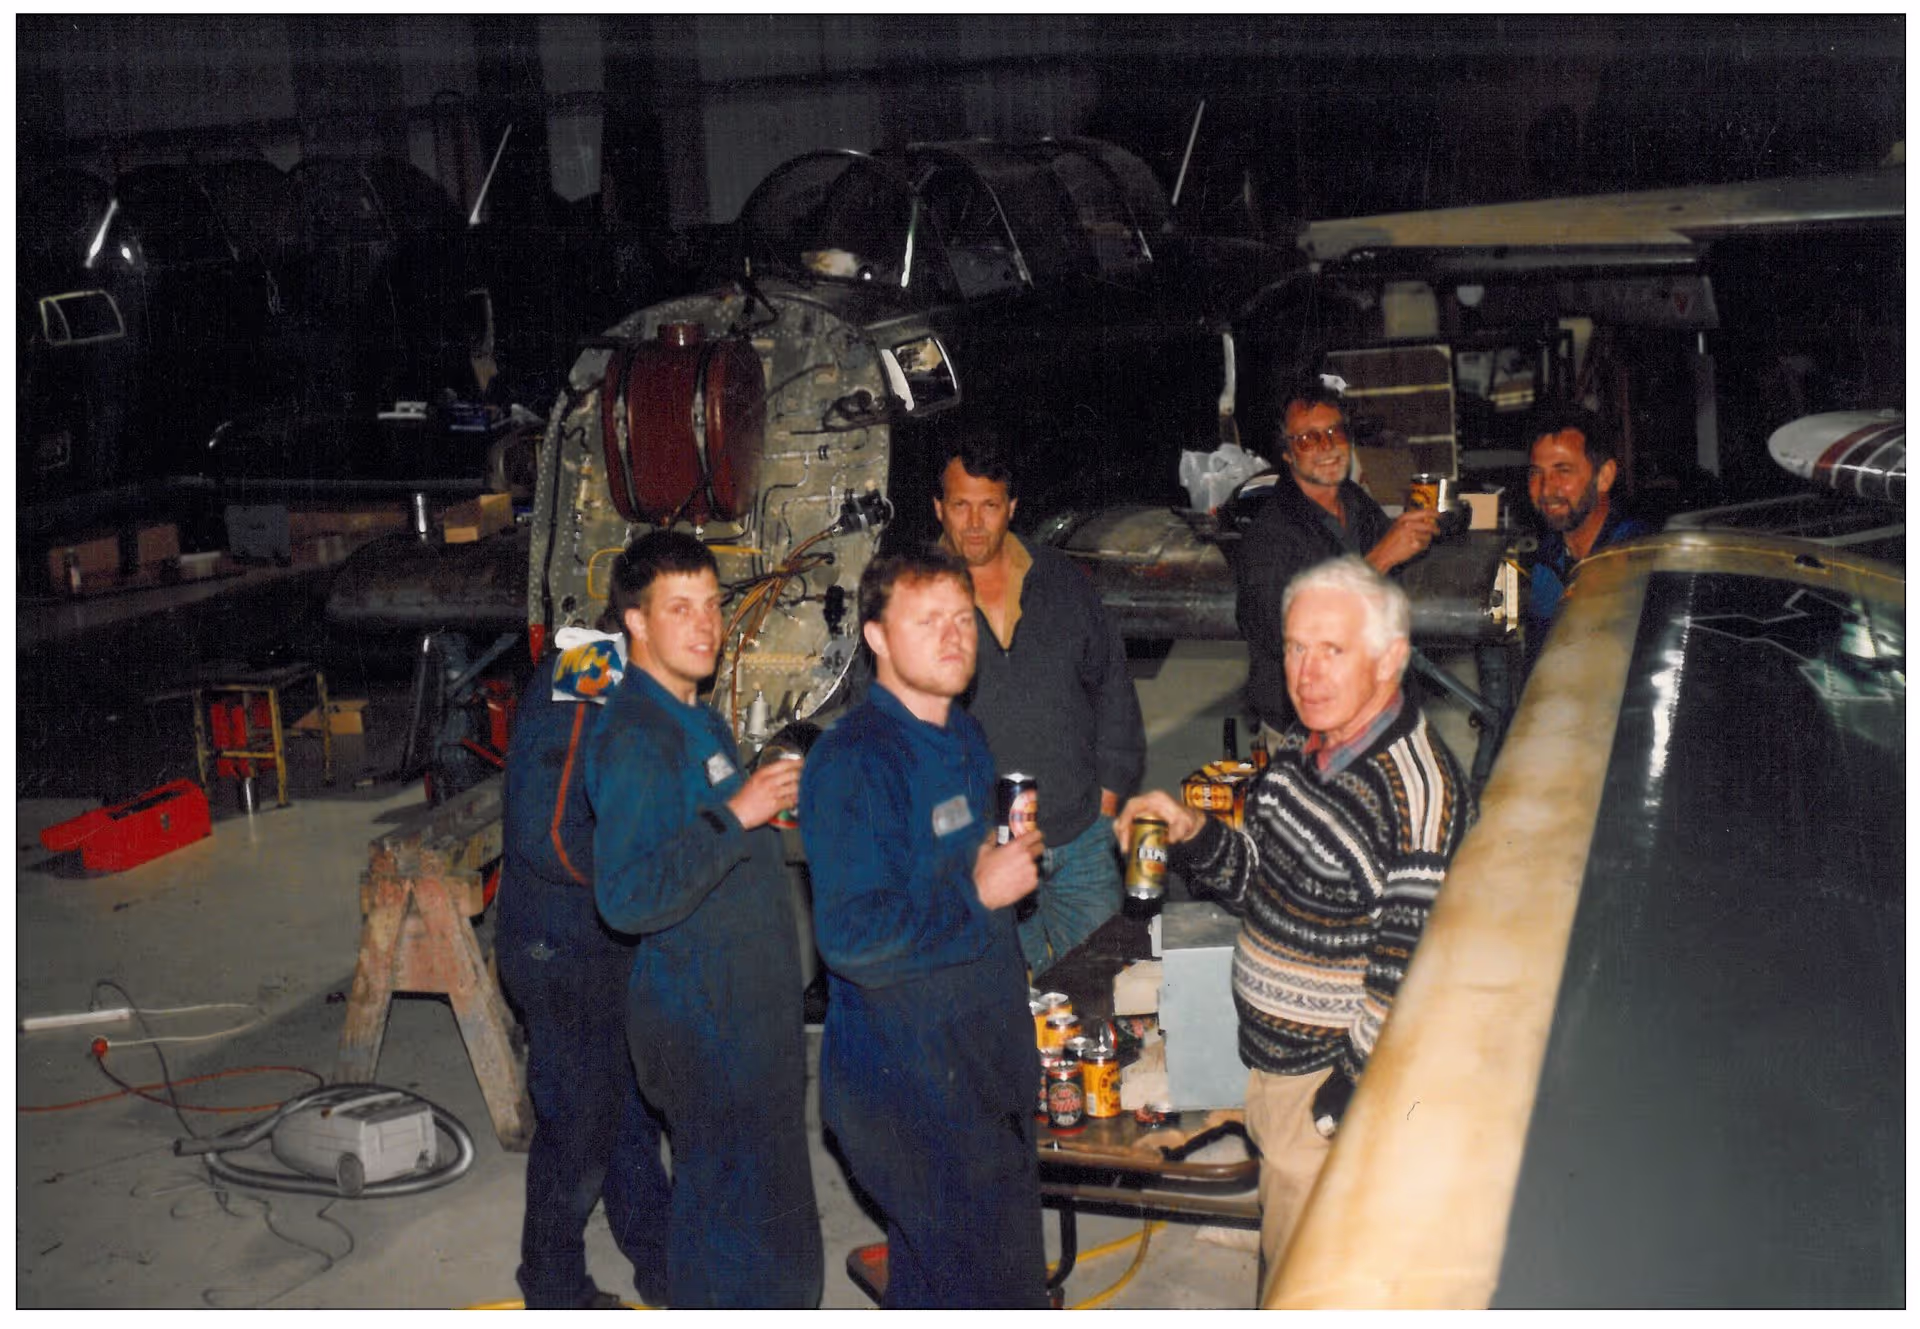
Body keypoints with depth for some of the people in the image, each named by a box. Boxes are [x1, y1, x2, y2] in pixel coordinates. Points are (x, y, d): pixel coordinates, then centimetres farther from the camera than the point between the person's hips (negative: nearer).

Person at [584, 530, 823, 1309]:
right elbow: (628, 897, -28)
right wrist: (735, 816, -26)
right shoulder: (631, 739, -19)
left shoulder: (697, 719, 12)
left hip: (750, 1003, 10)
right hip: (702, 1017, -10)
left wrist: (770, 803, 12)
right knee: (731, 1210, -1)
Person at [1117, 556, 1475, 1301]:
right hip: (1271, 1068, 8)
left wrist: (1340, 1109, -18)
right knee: (1278, 1260, 22)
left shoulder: (1420, 795, -24)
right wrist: (1193, 835, -5)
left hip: (1339, 1083, -8)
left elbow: (1407, 984, -23)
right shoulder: (1299, 750, 3)